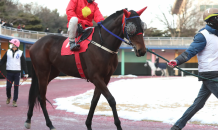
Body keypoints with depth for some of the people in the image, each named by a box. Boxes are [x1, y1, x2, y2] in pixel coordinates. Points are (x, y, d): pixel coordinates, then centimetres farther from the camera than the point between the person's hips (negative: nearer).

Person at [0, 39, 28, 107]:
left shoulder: (20, 53, 3)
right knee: (8, 86, 1)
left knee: (16, 87, -2)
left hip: (17, 72, -1)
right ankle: (8, 97, 28)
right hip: (9, 72, 1)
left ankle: (15, 101, 5)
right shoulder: (8, 52, 7)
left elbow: (24, 64, 4)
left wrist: (26, 73, 2)